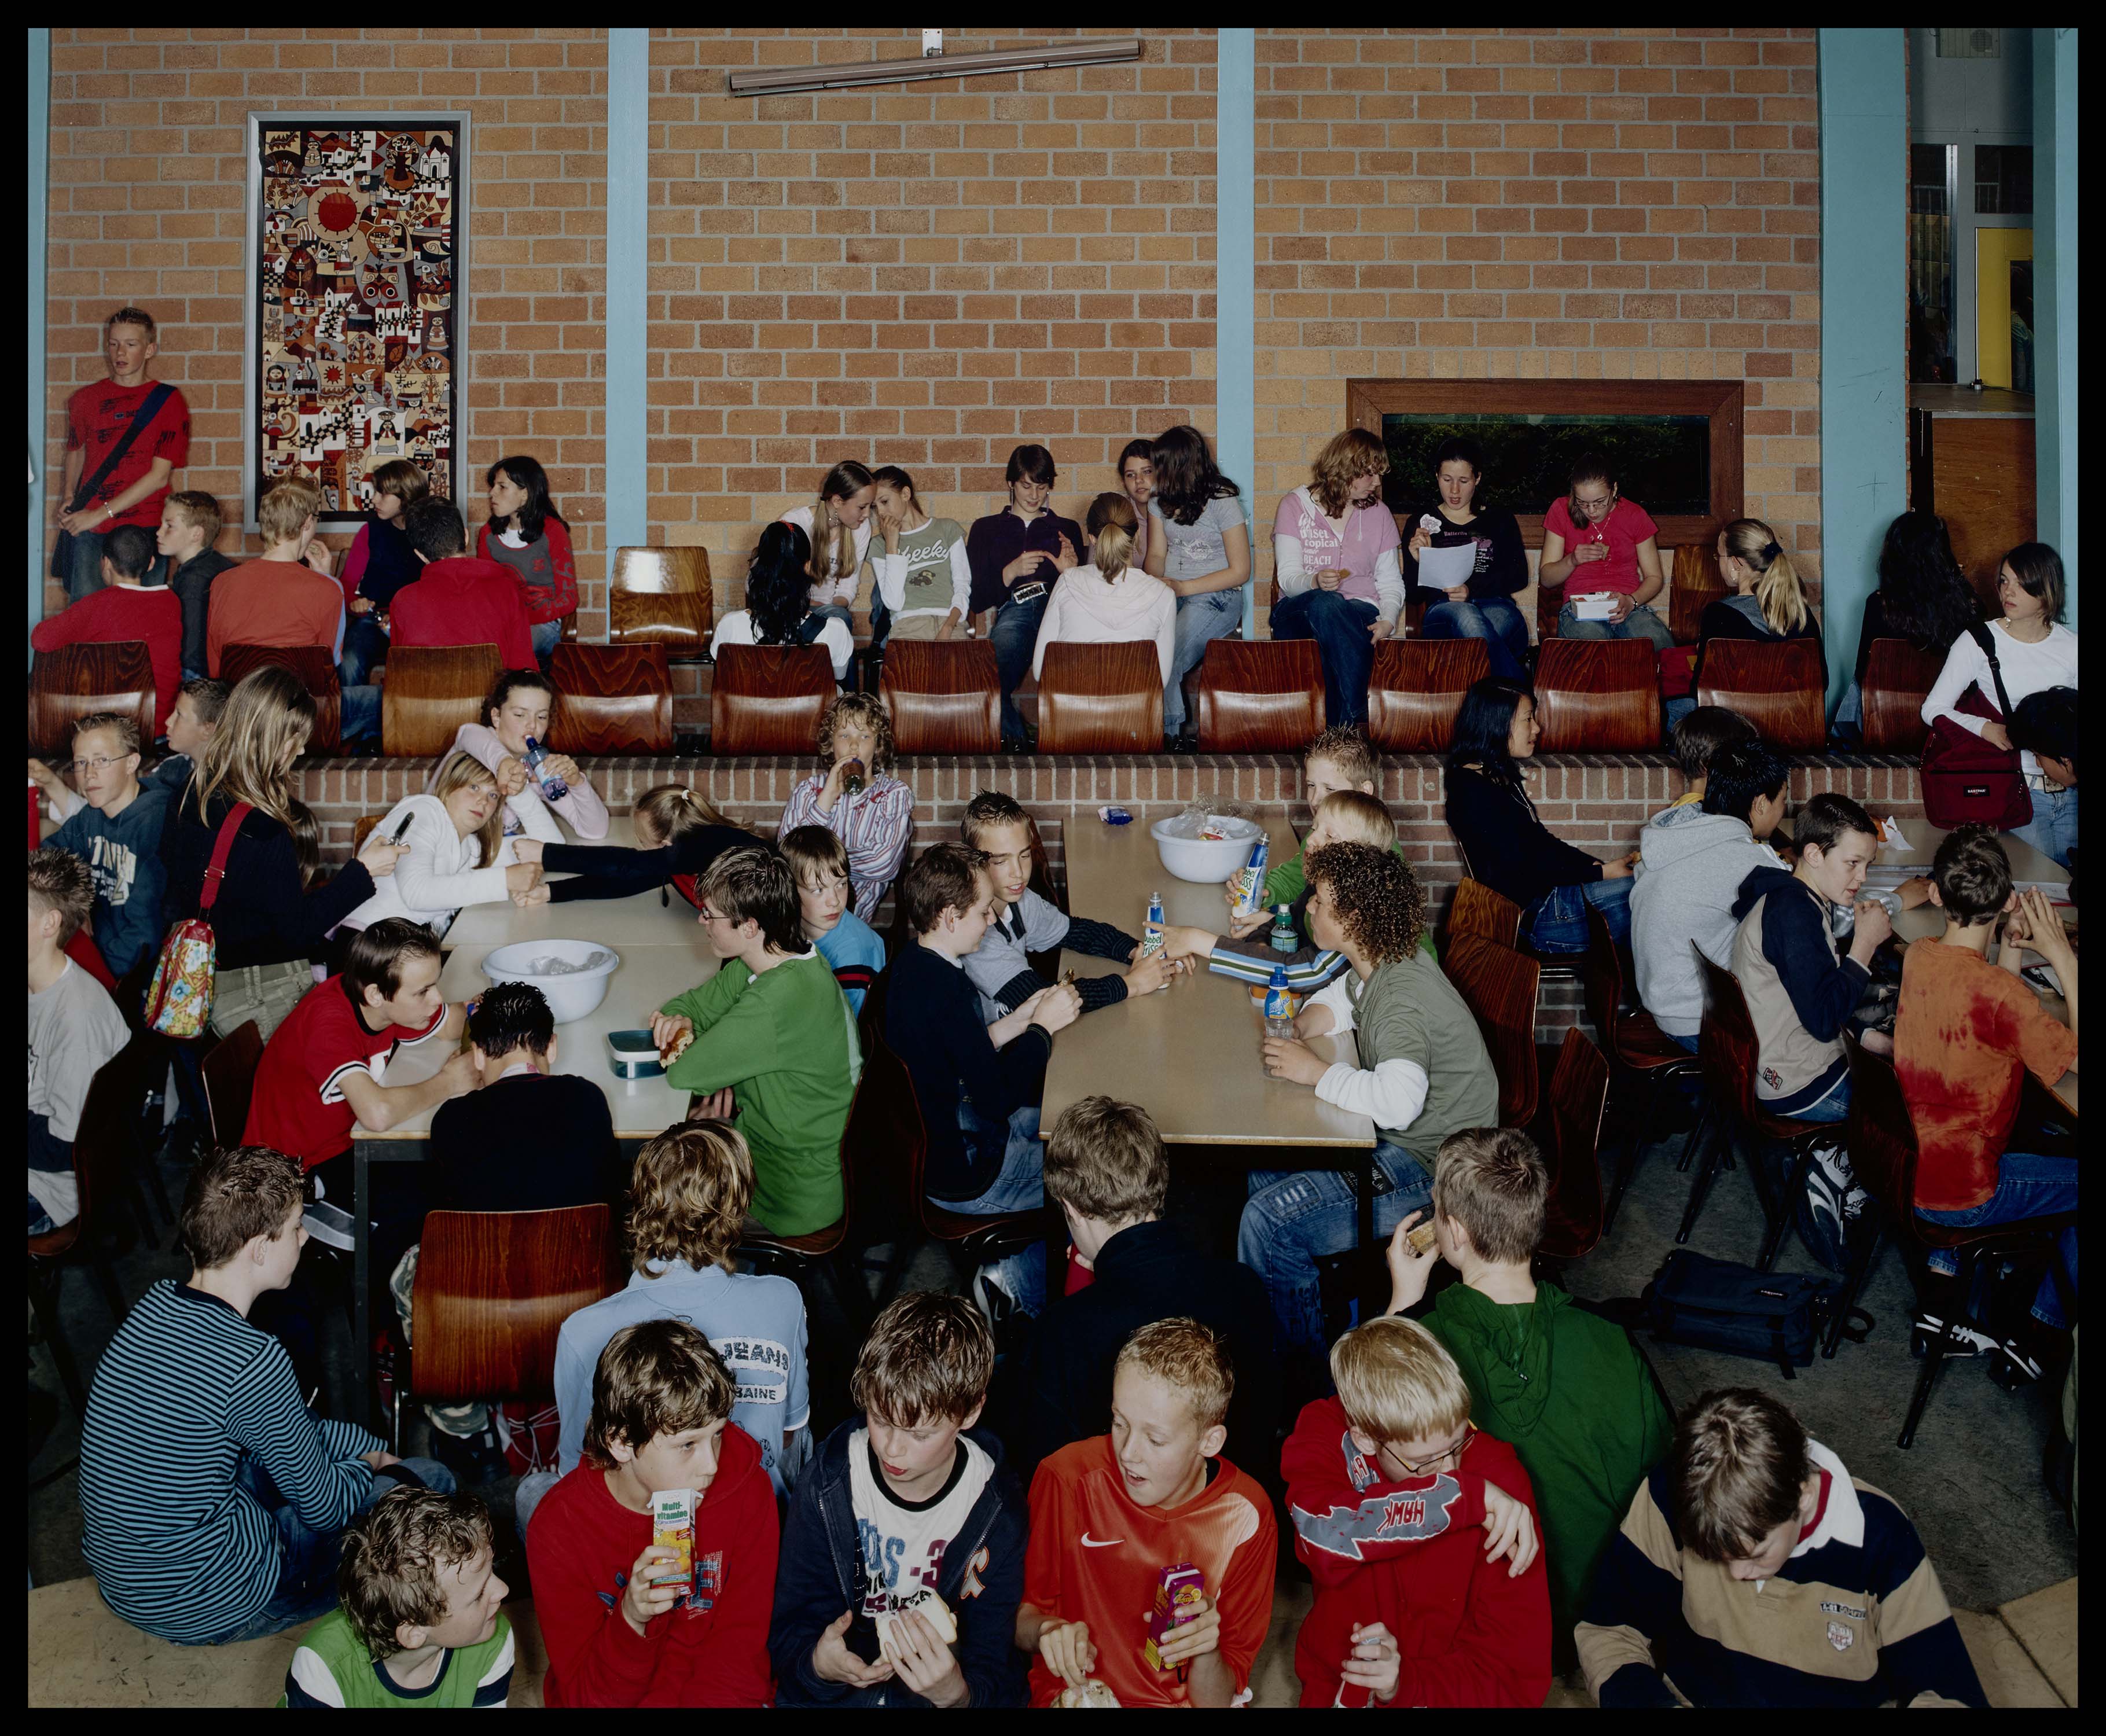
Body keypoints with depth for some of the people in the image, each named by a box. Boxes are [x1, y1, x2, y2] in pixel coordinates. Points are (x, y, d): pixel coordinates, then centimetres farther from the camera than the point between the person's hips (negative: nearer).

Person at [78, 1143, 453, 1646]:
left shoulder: (156, 1305, -4)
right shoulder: (252, 1360, -29)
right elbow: (325, 1508, -13)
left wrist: (369, 1444, 15)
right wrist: (367, 1463, 8)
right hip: (202, 1609, -8)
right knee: (431, 1483, 3)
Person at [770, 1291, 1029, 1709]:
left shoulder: (1000, 1514, -9)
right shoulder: (823, 1490, -7)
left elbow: (990, 1670, -6)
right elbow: (788, 1633, -1)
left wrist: (954, 1693, -26)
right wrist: (818, 1663, -21)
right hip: (831, 1693, 1)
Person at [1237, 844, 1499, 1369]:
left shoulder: (1402, 997, -28)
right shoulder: (1379, 965, 2)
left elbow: (1397, 1100, -43)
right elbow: (1338, 1000, 25)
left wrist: (1318, 1072, -27)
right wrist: (1302, 1027, 1)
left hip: (1435, 1170, -11)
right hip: (1399, 1141, 11)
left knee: (1268, 1219, -17)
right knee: (1266, 1168, 18)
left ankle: (1298, 1362, 4)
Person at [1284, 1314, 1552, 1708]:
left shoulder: (1497, 1478, -13)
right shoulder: (1325, 1434, -12)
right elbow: (1324, 1535, -34)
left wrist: (1406, 1684, -26)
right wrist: (1466, 1495, -30)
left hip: (1447, 1689, 0)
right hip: (1340, 1685, 0)